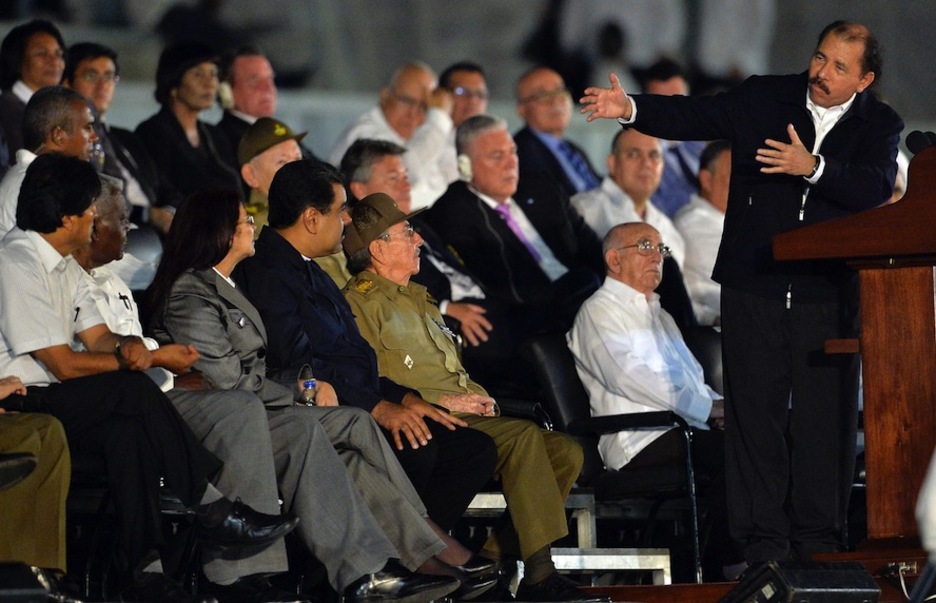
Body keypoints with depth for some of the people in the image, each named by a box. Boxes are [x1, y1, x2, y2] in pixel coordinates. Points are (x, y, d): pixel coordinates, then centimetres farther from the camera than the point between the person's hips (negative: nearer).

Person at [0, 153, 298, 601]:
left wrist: (130, 346, -12)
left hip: (55, 403, 9)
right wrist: (154, 359, -10)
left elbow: (98, 337, 15)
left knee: (126, 431, -21)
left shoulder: (61, 265, 16)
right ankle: (211, 509, -18)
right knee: (133, 390, -25)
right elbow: (64, 364, -18)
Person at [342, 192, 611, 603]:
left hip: (463, 413, 9)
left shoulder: (417, 298, 29)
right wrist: (443, 401, -16)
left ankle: (495, 554, -14)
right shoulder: (360, 302, -1)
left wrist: (477, 396, 9)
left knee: (566, 452, -7)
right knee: (522, 436, -29)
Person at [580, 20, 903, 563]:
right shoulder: (764, 99, 6)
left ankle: (817, 536, 8)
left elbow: (875, 189, -13)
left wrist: (813, 167, -26)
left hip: (829, 294, -1)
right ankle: (764, 536, 5)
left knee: (825, 413, -1)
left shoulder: (880, 125, 3)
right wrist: (630, 109, -14)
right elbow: (693, 117, 1)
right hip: (755, 288, 1)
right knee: (756, 410, 1)